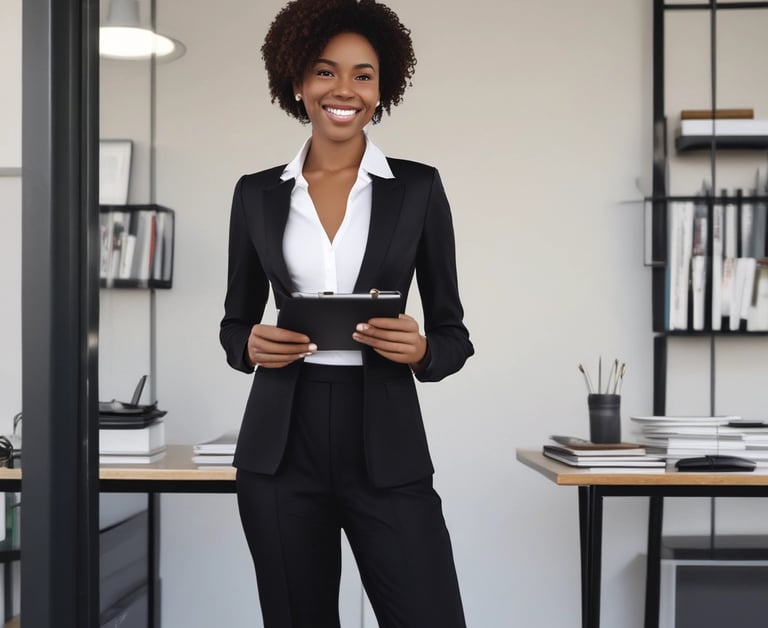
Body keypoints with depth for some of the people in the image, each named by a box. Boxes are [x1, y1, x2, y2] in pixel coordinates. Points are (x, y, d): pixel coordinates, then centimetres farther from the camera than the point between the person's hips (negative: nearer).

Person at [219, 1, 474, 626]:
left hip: (386, 447, -1)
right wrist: (251, 345, -8)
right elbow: (235, 321, 15)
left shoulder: (417, 187, 2)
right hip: (280, 449, 2)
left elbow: (454, 334, 5)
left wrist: (421, 349, -17)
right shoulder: (258, 193, 7)